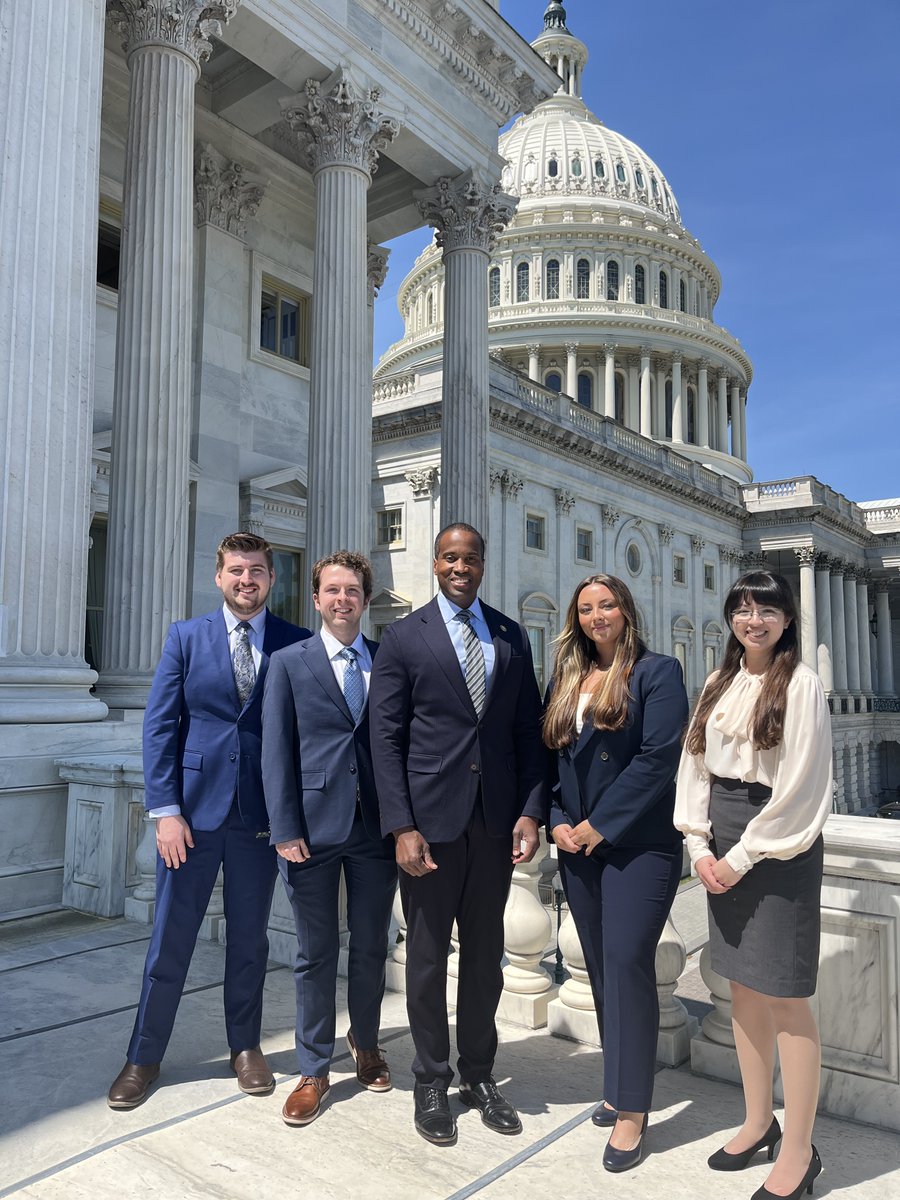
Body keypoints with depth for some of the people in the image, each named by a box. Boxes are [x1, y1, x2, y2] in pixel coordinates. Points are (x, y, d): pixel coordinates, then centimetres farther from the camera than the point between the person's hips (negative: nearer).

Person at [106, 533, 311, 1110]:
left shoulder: (297, 644, 0)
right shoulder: (186, 637, 2)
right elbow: (159, 727, -1)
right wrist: (166, 811, -8)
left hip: (262, 814, 0)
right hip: (193, 808, 0)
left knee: (250, 937, 14)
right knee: (170, 939, 9)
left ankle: (246, 1045, 33)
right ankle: (145, 1056, 28)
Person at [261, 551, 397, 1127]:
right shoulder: (289, 663, 2)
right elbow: (277, 753, -2)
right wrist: (286, 831, -8)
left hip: (376, 827, 2)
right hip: (314, 827, -1)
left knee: (371, 948, 15)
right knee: (316, 953, 9)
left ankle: (367, 1046, 38)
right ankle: (315, 1070, 26)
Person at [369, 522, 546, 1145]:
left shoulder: (512, 637, 7)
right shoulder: (403, 638, -3)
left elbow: (528, 731, 8)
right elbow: (387, 739, -6)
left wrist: (530, 811, -2)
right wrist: (402, 827, -12)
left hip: (496, 821, 3)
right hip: (430, 818, -3)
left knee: (486, 952, 15)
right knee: (427, 954, 10)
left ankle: (479, 1072, 33)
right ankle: (431, 1082, 28)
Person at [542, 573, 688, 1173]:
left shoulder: (657, 672, -6)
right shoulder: (565, 679, 11)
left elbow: (660, 756, -15)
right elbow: (549, 757, 12)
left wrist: (600, 825, -14)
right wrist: (558, 821, -2)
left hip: (638, 845, -6)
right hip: (578, 846, 6)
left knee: (627, 963, -6)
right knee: (602, 967, 13)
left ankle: (632, 1109, 7)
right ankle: (623, 1083, 30)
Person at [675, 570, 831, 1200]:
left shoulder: (801, 685, -10)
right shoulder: (719, 685, 10)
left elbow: (799, 787, -14)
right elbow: (696, 766, 9)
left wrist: (742, 857, -12)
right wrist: (701, 846, -1)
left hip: (779, 848, -6)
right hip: (723, 848, 6)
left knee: (783, 997, 0)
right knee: (744, 988, 14)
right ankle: (759, 1122, 30)